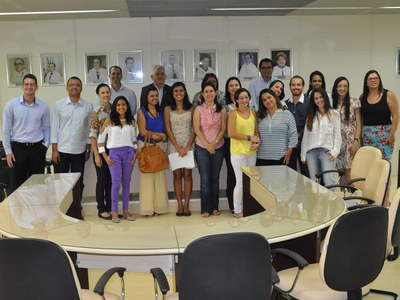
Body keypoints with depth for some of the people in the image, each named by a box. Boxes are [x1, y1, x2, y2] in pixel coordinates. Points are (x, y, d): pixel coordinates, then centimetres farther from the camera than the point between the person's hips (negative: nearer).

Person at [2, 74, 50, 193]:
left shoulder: (44, 106, 1)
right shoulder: (11, 104, -3)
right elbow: (6, 129, 0)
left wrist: (45, 145, 0)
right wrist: (8, 151, -2)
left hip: (37, 148, 1)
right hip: (18, 148, -1)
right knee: (16, 185, 2)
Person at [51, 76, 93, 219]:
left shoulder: (88, 107, 2)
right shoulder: (59, 105, -1)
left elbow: (88, 129, 5)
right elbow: (54, 127, -1)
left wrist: (88, 149, 4)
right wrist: (54, 150, -5)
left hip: (79, 151, 1)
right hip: (62, 150, -1)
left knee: (78, 183, 9)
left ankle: (76, 212, 22)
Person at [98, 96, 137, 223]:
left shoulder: (131, 121, 9)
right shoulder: (109, 121, 0)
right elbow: (100, 139, 0)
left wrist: (135, 154, 5)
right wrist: (105, 156, -5)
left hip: (128, 153, 3)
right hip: (114, 153, -3)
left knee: (126, 182, 7)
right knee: (116, 183, -8)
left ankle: (126, 210, 15)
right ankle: (114, 211, 0)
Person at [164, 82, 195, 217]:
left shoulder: (191, 108, 5)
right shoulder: (168, 109, 5)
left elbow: (194, 129, 2)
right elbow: (168, 130, 0)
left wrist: (187, 148, -9)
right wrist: (178, 148, -8)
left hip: (189, 146, 0)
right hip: (174, 146, 0)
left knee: (187, 175, -1)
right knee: (177, 175, 1)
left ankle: (186, 205, 5)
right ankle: (180, 205, 6)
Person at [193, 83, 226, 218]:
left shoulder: (221, 110, 4)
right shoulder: (198, 109, 0)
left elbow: (223, 129, 1)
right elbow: (196, 129, -6)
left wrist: (215, 142, -13)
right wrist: (207, 145, -12)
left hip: (218, 148, 2)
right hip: (202, 148, -2)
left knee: (215, 178, 8)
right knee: (205, 179, -1)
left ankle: (215, 207, 17)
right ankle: (205, 209, 6)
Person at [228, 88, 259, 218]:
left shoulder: (253, 113, 9)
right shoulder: (233, 113, -7)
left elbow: (257, 131, 13)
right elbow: (231, 133, -14)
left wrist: (257, 143, -6)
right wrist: (249, 138, -12)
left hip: (251, 152, 5)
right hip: (238, 152, -5)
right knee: (241, 182, -3)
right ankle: (237, 210, 12)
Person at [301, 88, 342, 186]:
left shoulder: (334, 114, 7)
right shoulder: (311, 116, 16)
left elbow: (337, 135, 3)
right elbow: (305, 137, 13)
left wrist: (335, 151, -8)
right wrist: (303, 155, 8)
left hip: (327, 151, -3)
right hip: (311, 152, 3)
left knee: (328, 182, -15)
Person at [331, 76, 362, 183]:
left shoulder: (354, 102, -1)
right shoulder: (332, 103, 7)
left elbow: (358, 123, -2)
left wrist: (356, 141, -11)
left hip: (351, 141, -3)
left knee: (349, 172, -6)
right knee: (341, 171, 5)